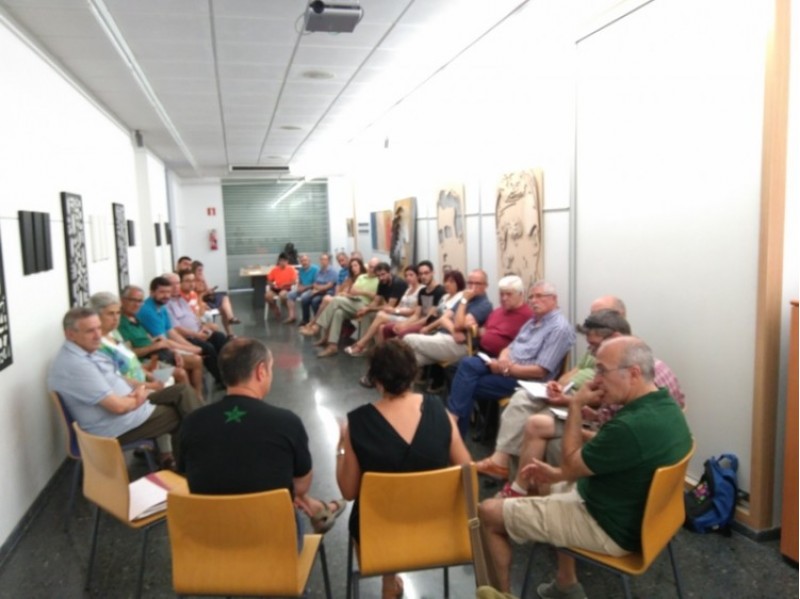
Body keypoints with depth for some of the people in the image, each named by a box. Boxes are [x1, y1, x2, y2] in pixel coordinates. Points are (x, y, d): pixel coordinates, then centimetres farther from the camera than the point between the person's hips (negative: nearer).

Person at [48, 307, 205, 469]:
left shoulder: (88, 350, 5)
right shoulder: (76, 365, -27)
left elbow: (114, 378, 17)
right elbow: (118, 406, -30)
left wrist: (138, 389, -4)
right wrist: (137, 400, -8)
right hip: (116, 426, -10)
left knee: (182, 391, 4)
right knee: (180, 413, -1)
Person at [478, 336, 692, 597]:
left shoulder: (632, 426, -34)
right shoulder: (664, 404, -2)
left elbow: (571, 465, -18)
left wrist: (575, 406, -12)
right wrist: (558, 473, 7)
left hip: (610, 527, -9)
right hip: (635, 512, 9)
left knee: (487, 512, -3)